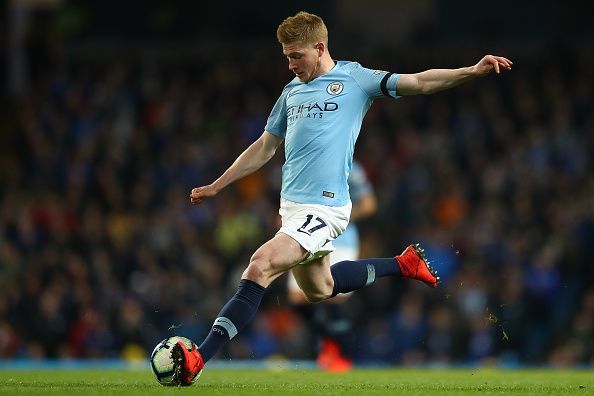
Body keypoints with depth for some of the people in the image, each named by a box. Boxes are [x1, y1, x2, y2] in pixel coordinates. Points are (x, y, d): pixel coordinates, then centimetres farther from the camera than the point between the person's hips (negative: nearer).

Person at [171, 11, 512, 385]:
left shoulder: (354, 79, -2)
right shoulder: (292, 90, 16)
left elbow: (419, 82, -9)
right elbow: (264, 148, 26)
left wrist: (473, 71, -24)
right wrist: (215, 186, 27)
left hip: (323, 207, -9)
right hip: (291, 205, 9)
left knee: (260, 266, -23)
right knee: (318, 289, 22)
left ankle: (198, 360, -27)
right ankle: (404, 264, 39)